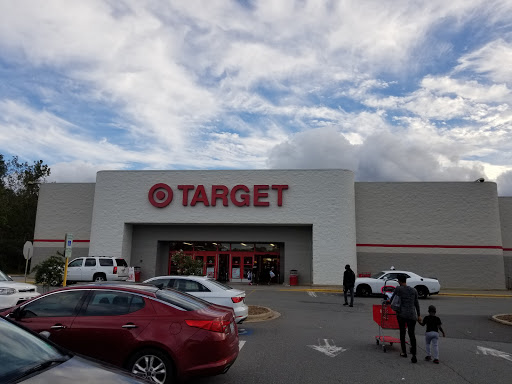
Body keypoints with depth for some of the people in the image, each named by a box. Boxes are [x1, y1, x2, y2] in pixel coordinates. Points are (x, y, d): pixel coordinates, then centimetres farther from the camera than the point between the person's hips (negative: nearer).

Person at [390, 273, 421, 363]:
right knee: (412, 334, 3)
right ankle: (414, 355, -12)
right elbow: (416, 304, 14)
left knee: (402, 333, 16)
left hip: (401, 314, -2)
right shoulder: (414, 290, 8)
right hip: (412, 315, 2)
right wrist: (419, 315, 23)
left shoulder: (398, 289, -4)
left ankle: (404, 352, 25)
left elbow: (392, 300, 4)